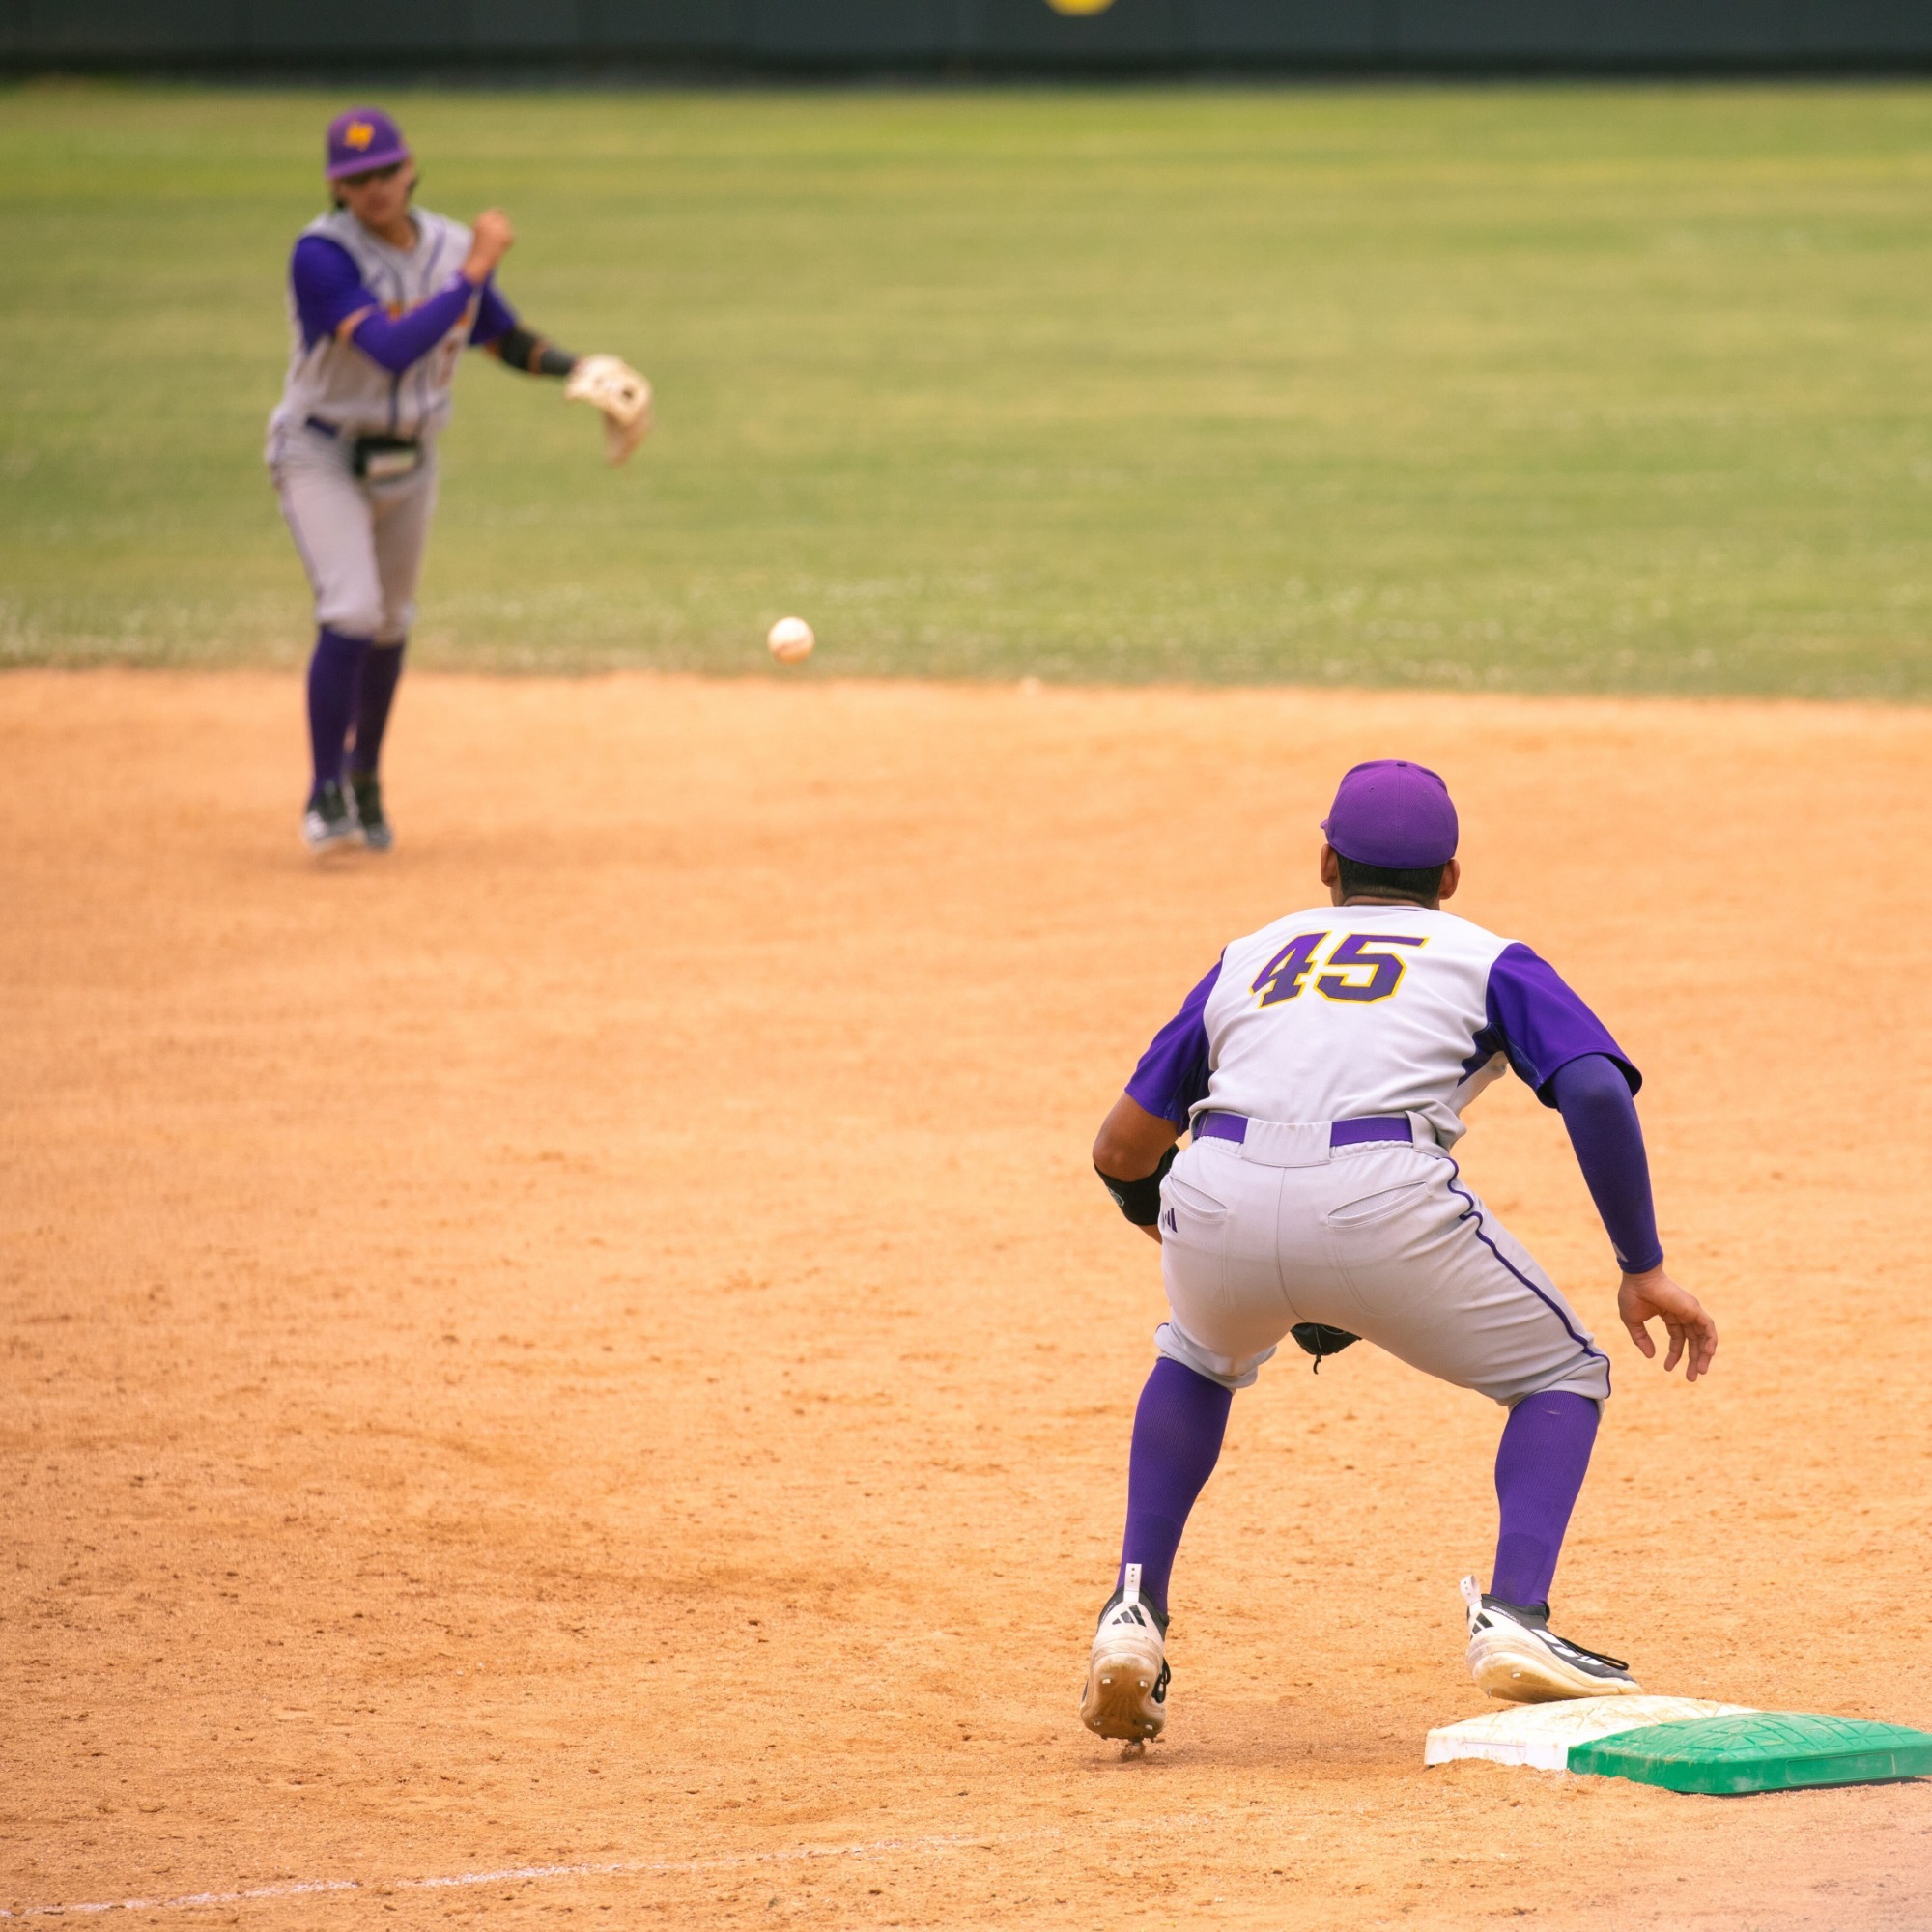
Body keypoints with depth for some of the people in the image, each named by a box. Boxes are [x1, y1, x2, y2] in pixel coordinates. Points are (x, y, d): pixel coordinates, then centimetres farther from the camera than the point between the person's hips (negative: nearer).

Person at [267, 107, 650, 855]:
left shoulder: (454, 248, -6)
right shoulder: (322, 255, -25)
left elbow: (505, 338, 10)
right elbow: (392, 349, -37)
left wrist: (575, 367, -8)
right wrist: (474, 272, -35)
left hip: (408, 462, 6)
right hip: (322, 454, -6)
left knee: (390, 626, 18)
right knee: (351, 612, -21)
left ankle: (364, 779, 39)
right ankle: (325, 795, -11)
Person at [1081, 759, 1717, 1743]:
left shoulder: (1251, 955, 32)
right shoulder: (1486, 959, 24)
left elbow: (1121, 1150, 30)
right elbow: (1595, 1091, 4)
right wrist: (1643, 1270, 9)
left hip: (1213, 1204, 3)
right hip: (1380, 1204, -3)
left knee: (1200, 1355, 37)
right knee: (1561, 1376, 20)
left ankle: (1134, 1613, 21)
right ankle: (1513, 1616, -4)